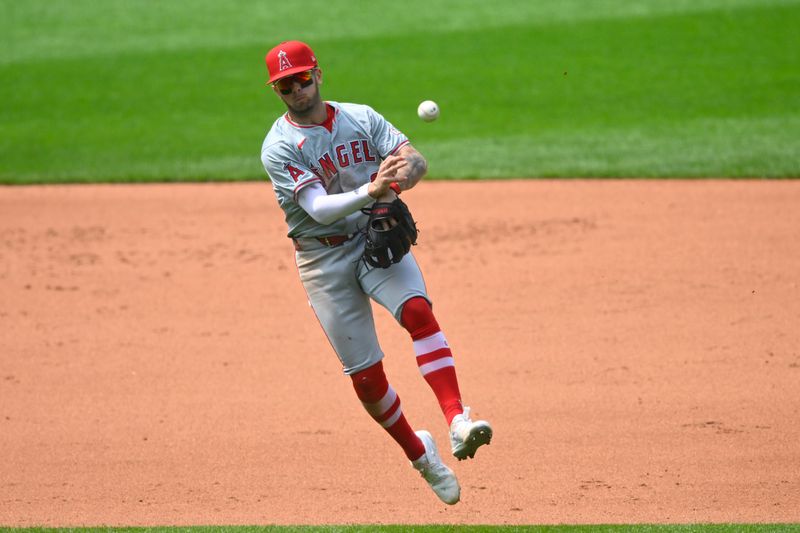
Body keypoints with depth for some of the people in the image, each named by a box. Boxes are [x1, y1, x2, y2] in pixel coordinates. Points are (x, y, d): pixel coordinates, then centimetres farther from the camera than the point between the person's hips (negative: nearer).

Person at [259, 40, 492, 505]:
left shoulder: (361, 118, 2)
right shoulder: (279, 147, -9)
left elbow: (417, 160, -9)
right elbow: (318, 208, -22)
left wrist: (403, 176, -34)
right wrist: (369, 191, -40)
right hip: (324, 257, -1)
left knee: (418, 309, -28)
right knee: (365, 374, -1)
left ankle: (458, 421, -37)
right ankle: (420, 454, 21)